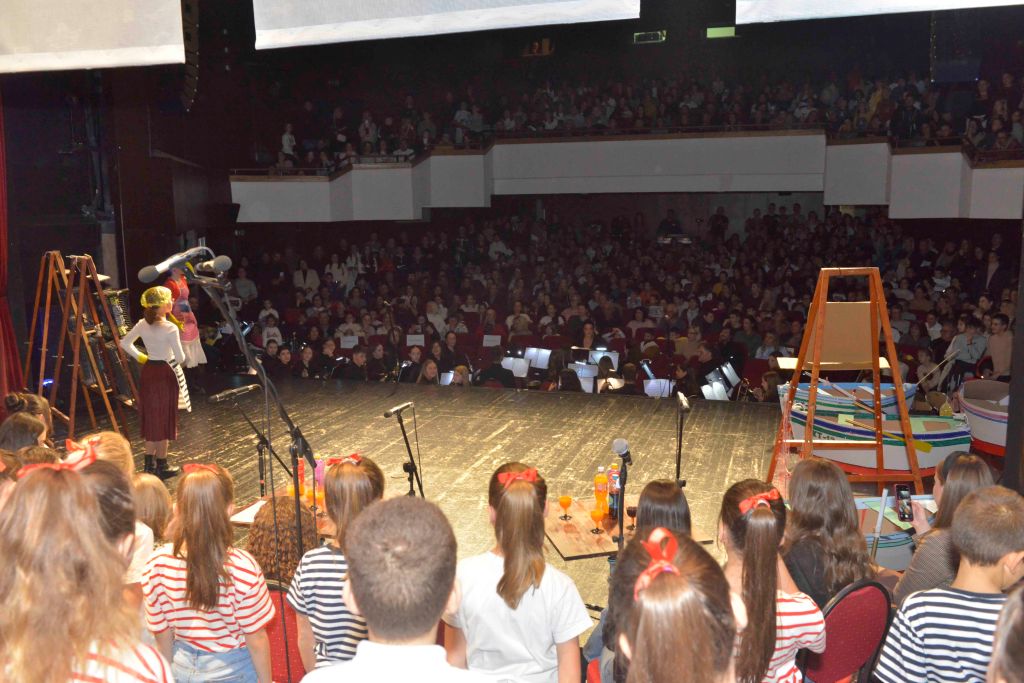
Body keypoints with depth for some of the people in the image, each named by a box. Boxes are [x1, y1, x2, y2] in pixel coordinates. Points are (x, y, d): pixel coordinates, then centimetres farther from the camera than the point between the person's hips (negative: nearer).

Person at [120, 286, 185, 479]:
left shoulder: (143, 325, 0)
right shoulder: (170, 328, -18)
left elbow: (125, 343, 10)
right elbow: (180, 358, -18)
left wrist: (141, 357, 16)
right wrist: (175, 360, 5)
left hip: (148, 373, 6)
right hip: (165, 374, -6)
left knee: (151, 418, 16)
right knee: (164, 419, 4)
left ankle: (150, 462, 24)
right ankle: (161, 465, 12)